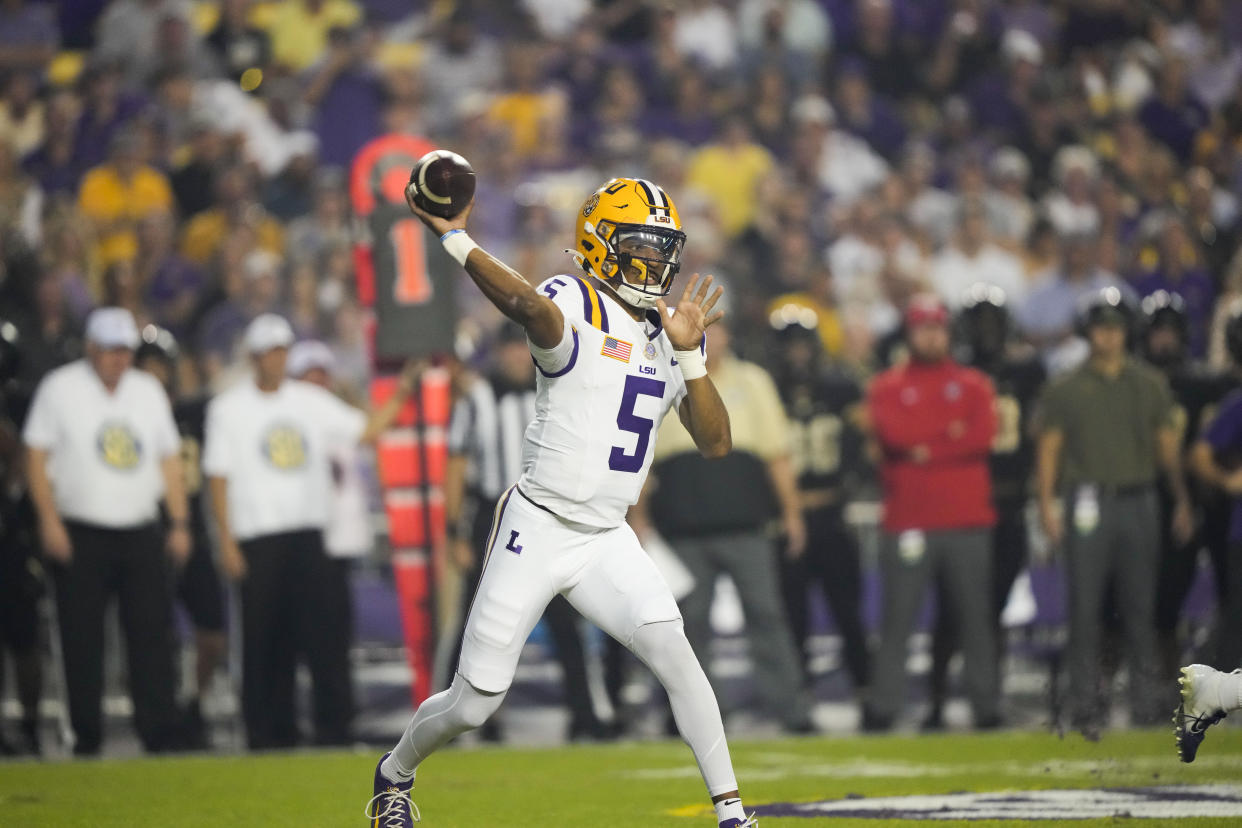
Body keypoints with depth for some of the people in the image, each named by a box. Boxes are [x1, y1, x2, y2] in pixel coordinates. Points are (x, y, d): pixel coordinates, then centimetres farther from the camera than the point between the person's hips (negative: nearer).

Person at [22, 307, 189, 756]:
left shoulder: (149, 391, 13)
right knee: (82, 641, -2)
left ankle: (162, 735, -3)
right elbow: (37, 457, -2)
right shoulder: (59, 388, 1)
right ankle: (86, 736, 6)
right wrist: (49, 520, -11)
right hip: (80, 533, -3)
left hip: (141, 533, 3)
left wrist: (180, 523, 9)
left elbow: (170, 460, 16)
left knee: (152, 635, -4)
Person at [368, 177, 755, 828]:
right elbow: (527, 304, -37)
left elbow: (715, 443, 2)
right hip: (538, 528, -5)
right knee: (473, 703, 3)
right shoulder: (574, 307, -11)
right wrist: (451, 237, -38)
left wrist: (689, 356, -10)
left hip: (607, 540, 5)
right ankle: (395, 774, 33)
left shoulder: (671, 338, 9)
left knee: (674, 653, -19)